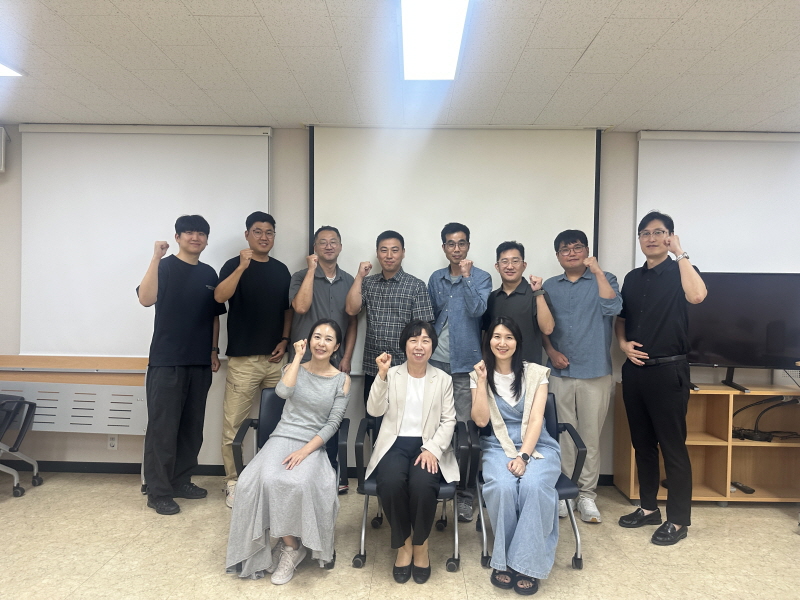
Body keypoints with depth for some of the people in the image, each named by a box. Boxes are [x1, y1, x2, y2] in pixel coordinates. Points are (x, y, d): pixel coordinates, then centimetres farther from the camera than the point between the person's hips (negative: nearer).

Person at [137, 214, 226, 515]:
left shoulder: (209, 273, 11)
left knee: (192, 427, 11)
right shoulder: (165, 267, -4)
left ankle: (181, 481, 24)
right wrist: (156, 258, -25)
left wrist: (214, 350, 11)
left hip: (200, 363, 6)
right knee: (162, 427, -2)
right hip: (166, 361, -5)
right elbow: (146, 298, -22)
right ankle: (158, 492, 7)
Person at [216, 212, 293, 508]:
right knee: (233, 424, -1)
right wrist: (242, 266, -29)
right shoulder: (234, 265, -3)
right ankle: (232, 482, 12)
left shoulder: (281, 270, 11)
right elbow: (220, 296, -21)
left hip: (276, 358, 4)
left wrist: (285, 340, 3)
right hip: (243, 359, -4)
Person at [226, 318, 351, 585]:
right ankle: (291, 545, -10)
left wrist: (305, 451, -16)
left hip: (313, 445, -1)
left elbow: (333, 423, -4)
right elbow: (283, 392, -15)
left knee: (299, 484, -34)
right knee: (267, 480, -31)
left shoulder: (342, 380, 3)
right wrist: (298, 356, -7)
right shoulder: (294, 368, 9)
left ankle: (289, 544, -7)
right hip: (282, 438, 2)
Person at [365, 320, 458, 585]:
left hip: (427, 445, 0)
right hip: (395, 443, 0)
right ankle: (403, 543, -5)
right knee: (390, 483, -31)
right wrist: (382, 375, -15)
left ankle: (420, 543, -3)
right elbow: (374, 411, -4)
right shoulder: (391, 375, 8)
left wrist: (432, 449, -13)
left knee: (423, 484, -32)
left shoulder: (443, 379, 8)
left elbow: (448, 420, 3)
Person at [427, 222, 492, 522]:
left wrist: (466, 276, -17)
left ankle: (465, 493, 7)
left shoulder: (481, 278, 0)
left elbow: (477, 310, -16)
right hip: (436, 362, 4)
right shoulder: (435, 279, 11)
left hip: (465, 364, -4)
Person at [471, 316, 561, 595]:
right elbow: (480, 420, -5)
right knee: (502, 486, -31)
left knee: (533, 485, -32)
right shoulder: (479, 375, 5)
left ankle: (526, 563, -17)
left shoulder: (536, 373, 3)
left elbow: (536, 419, -6)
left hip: (536, 446, 0)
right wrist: (483, 379, -12)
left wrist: (523, 456, -19)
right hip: (498, 447, 0)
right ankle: (504, 560, -10)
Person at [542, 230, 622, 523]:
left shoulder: (604, 280, 4)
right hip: (560, 371, 2)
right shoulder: (550, 286, 11)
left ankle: (587, 494, 15)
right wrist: (551, 351, -3)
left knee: (591, 435, 3)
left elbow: (612, 308, -15)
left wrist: (597, 271, -15)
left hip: (595, 372, -2)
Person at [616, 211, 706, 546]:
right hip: (634, 370, 6)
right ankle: (648, 507, 27)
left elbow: (697, 296, -27)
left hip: (668, 370, -6)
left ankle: (678, 520, 11)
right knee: (642, 442, 13)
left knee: (672, 446, 0)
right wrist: (623, 343, -1)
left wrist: (680, 253, -18)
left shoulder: (678, 272, -4)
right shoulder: (632, 278, 13)